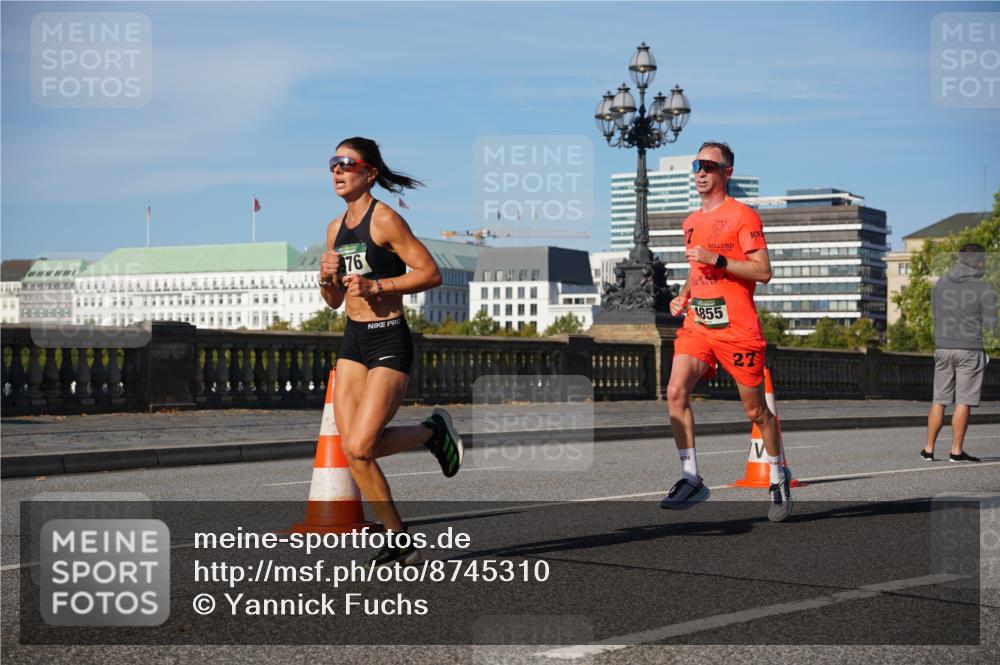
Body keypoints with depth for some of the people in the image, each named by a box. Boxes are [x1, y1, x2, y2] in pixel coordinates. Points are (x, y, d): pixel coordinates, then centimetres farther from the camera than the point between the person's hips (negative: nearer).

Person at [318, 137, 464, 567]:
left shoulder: (384, 219, -10)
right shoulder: (336, 228, 12)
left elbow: (431, 273, -14)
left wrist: (376, 285, -19)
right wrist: (327, 278, -3)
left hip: (389, 342, -7)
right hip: (353, 341, 7)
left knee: (359, 447, -14)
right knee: (352, 450, 0)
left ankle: (433, 431, 14)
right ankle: (398, 538, 15)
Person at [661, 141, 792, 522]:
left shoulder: (742, 216, -5)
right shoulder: (691, 223, 17)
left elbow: (763, 272, -11)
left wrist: (717, 260, -19)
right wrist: (684, 296, 11)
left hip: (737, 328, -5)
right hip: (697, 323, 6)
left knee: (755, 410, 5)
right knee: (676, 391, -17)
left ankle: (779, 477, 27)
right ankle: (691, 479, -12)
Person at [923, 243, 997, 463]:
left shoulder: (940, 284, 7)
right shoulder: (984, 289, -7)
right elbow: (990, 324, -6)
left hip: (943, 348, 4)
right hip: (969, 349, -4)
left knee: (939, 401, 9)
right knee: (963, 402, 0)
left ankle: (929, 449, 9)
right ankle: (956, 451, 0)